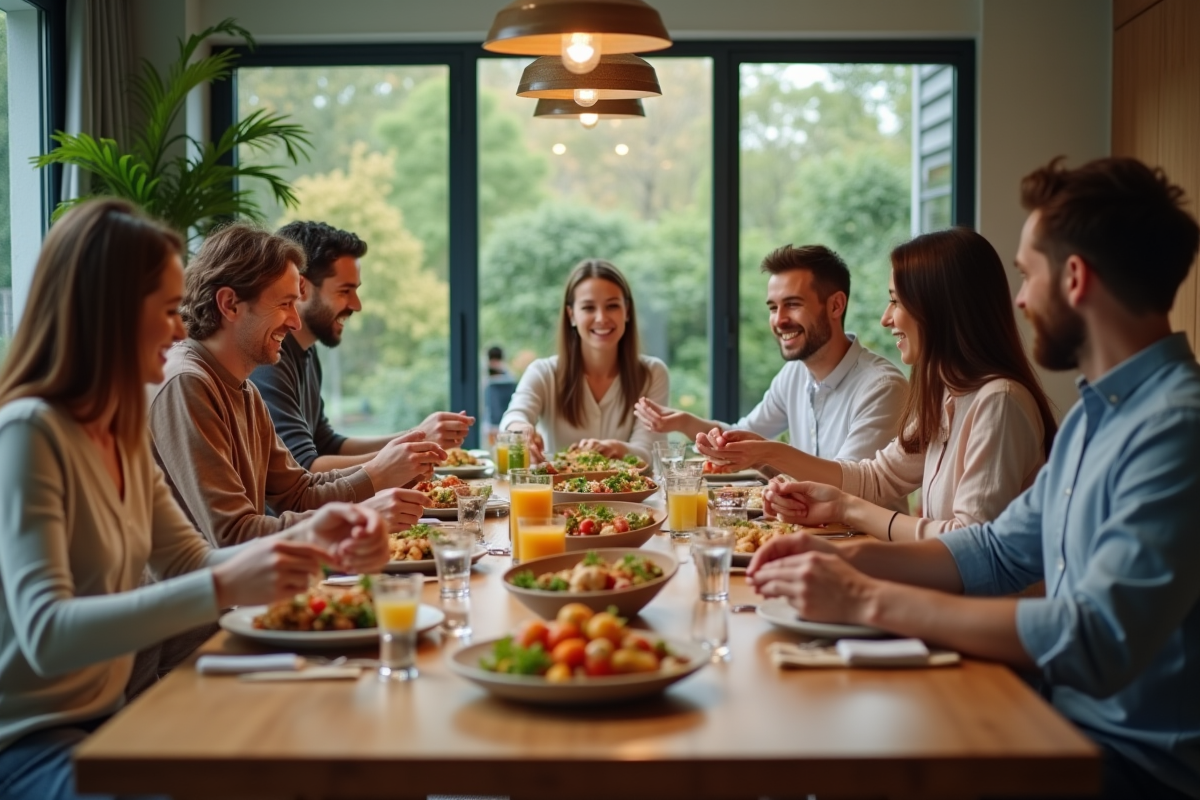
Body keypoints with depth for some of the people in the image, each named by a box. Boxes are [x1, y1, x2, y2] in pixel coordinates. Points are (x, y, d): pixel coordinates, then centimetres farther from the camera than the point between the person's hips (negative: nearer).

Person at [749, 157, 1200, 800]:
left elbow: (1097, 641, -31)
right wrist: (848, 558, -1)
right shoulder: (1096, 411, 13)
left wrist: (868, 599, -25)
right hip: (1068, 719, 9)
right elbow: (999, 550, 15)